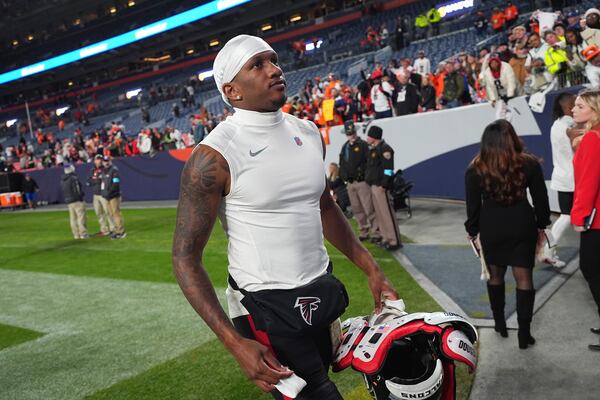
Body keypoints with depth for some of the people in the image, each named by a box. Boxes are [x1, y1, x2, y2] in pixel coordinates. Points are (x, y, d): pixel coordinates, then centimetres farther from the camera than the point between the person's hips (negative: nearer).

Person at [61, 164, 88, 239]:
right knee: (81, 216, -4)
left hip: (68, 201, 8)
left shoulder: (62, 180, 12)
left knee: (73, 218, 9)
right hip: (77, 200, -8)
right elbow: (78, 190, -15)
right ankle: (83, 233, -6)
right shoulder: (74, 178, -12)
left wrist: (66, 198, 16)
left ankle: (76, 234, 11)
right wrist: (81, 197, -7)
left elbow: (63, 191, 14)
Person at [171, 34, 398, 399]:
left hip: (321, 292, 7)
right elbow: (186, 259, -15)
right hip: (267, 306, -7)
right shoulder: (215, 157, -18)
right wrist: (236, 343, -22)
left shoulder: (308, 133, 3)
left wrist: (372, 270, 12)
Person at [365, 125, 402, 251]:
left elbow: (388, 169, -17)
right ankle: (386, 238, 19)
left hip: (380, 186, -10)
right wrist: (369, 181, 17)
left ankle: (394, 241, -5)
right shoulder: (373, 149, 19)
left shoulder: (384, 149, -10)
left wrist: (383, 185, -21)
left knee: (387, 213, -9)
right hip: (373, 185, 10)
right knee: (379, 213, 12)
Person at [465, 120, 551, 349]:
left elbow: (473, 205, -2)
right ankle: (524, 333, 6)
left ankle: (500, 323, 28)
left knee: (495, 276, 17)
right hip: (522, 225, 0)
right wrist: (541, 224, 14)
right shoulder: (529, 163, -5)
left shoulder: (475, 169, -6)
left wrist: (472, 230, 11)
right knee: (524, 278, 5)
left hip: (491, 228, 0)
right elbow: (540, 198, 2)